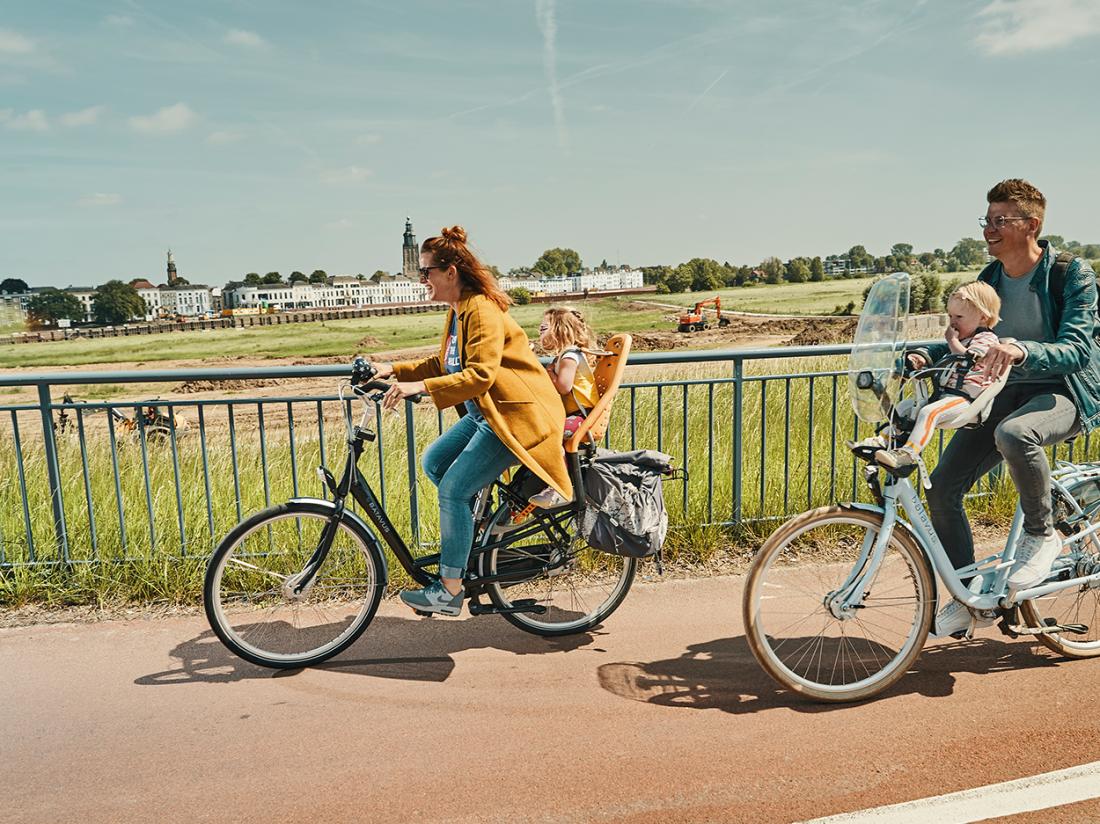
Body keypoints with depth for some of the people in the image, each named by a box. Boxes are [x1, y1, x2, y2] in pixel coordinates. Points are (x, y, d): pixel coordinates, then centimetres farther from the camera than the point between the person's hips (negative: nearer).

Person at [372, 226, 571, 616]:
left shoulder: (482, 311, -19)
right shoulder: (458, 311, 12)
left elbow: (480, 374, -29)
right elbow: (444, 365, 20)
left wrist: (419, 387, -33)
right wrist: (394, 369, 11)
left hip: (516, 415, -10)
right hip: (483, 413, 11)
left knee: (453, 490, -11)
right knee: (433, 462, 9)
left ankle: (449, 591, 0)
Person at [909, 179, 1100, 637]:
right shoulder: (989, 279, 5)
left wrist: (1022, 350, -43)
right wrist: (926, 357, -12)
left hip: (1063, 393, -5)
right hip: (1005, 393, 6)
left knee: (1014, 435, -41)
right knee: (942, 488, -9)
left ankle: (1041, 535, -12)